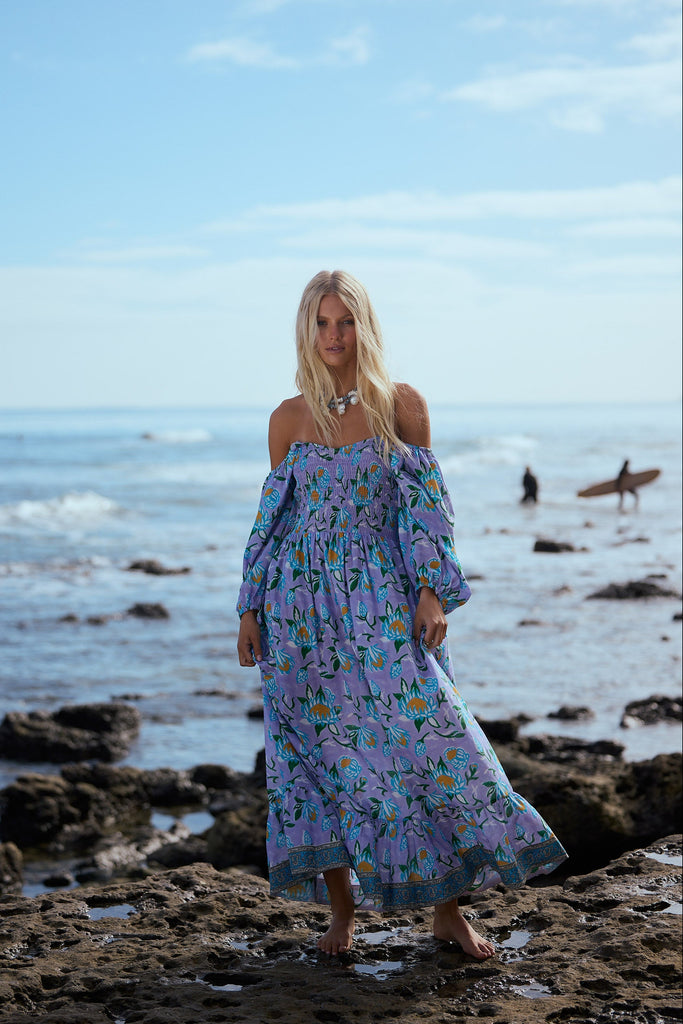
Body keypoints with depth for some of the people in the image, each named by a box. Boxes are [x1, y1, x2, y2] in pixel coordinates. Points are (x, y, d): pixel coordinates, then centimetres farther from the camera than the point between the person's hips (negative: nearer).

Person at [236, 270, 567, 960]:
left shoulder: (402, 405, 1)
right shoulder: (289, 419, 6)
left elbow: (426, 502, 0)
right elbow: (272, 515, 11)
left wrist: (432, 592, -8)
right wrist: (251, 610, 9)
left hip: (382, 599, -2)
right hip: (305, 601, 2)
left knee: (425, 735, -8)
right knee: (322, 751, 2)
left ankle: (446, 909, 4)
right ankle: (342, 909, 14)